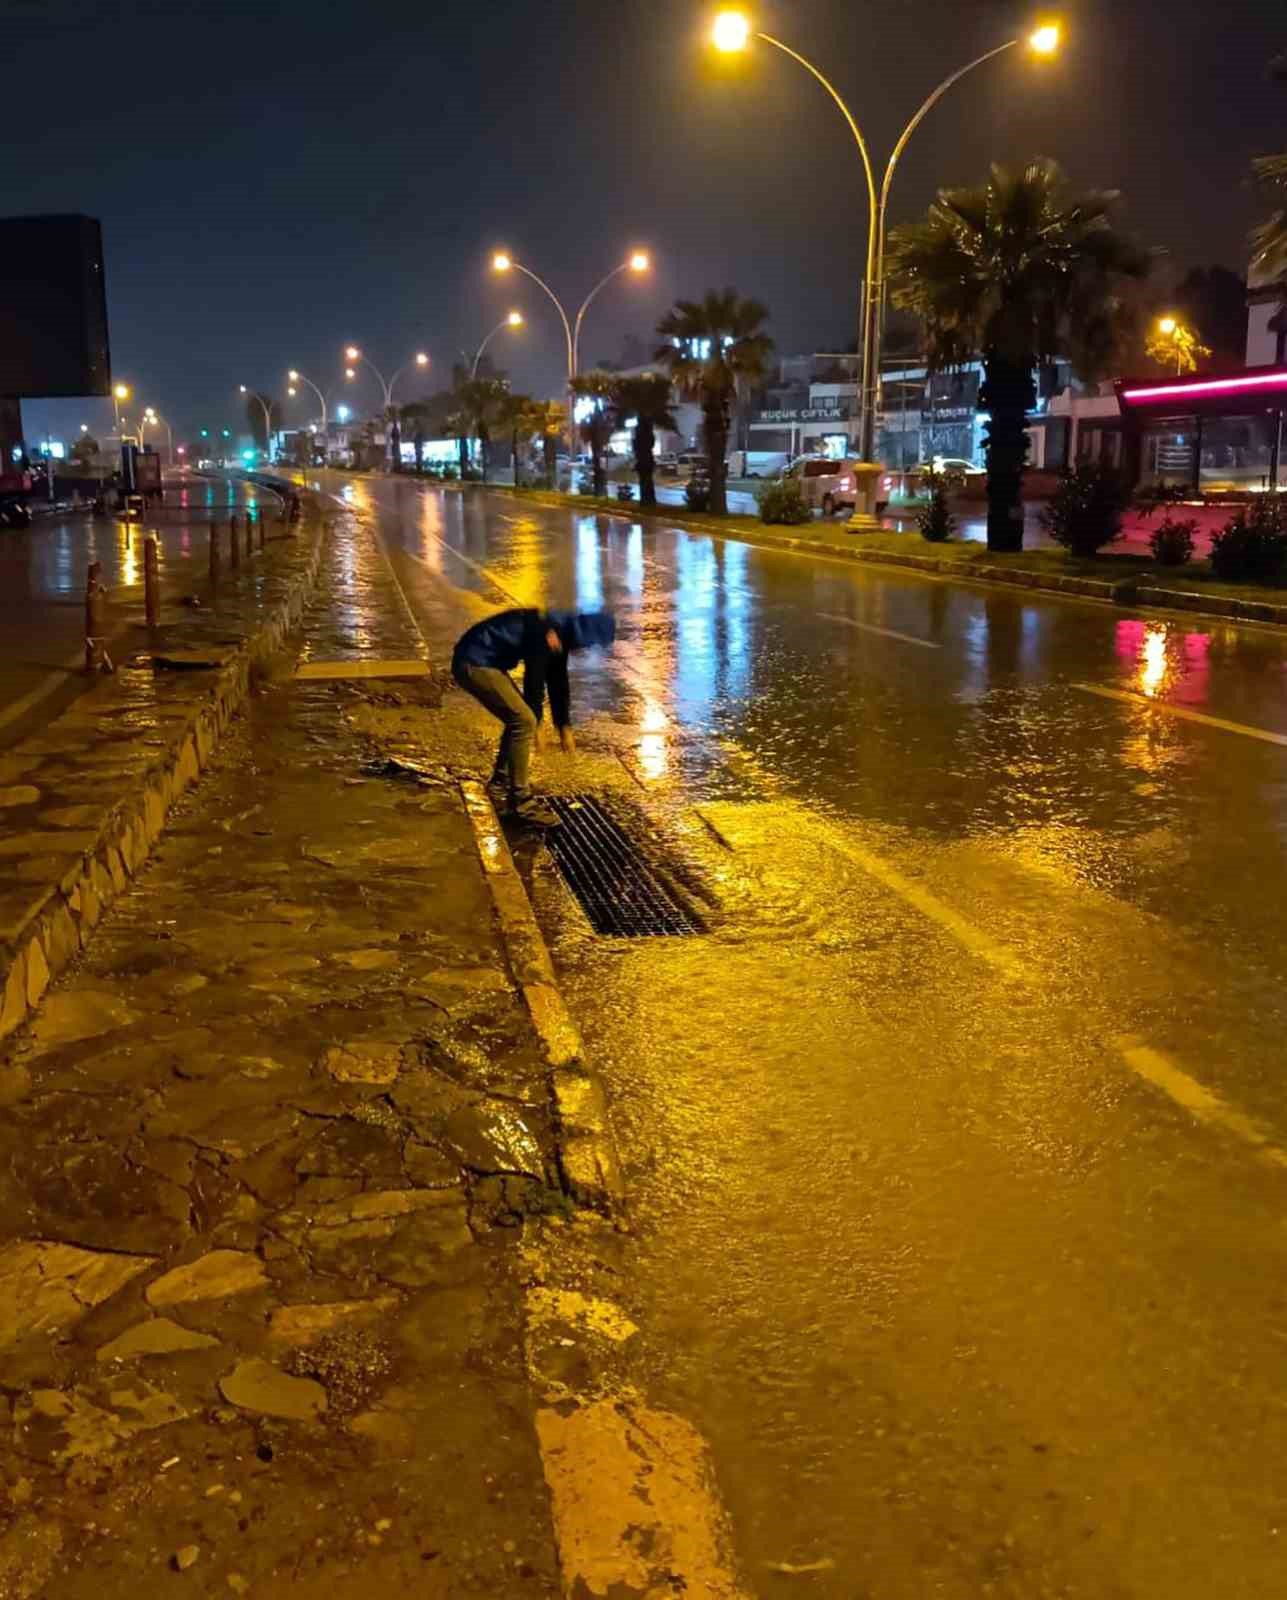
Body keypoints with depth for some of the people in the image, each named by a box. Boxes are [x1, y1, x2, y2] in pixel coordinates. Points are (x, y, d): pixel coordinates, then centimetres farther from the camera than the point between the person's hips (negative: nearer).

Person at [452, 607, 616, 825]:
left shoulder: (560, 632, 7)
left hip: (481, 661, 10)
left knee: (519, 717, 18)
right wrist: (536, 724, -1)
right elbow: (534, 683, -15)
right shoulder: (544, 634, -23)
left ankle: (500, 782, 33)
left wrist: (564, 727, 20)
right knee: (524, 721, -13)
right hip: (473, 664, -10)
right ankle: (521, 801, -7)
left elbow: (558, 682, 16)